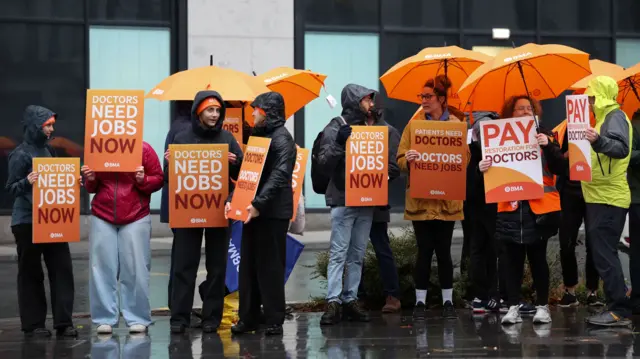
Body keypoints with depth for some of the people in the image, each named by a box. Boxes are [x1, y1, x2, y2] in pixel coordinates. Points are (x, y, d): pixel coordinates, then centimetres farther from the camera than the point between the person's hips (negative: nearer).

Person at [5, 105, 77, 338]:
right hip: (27, 222, -6)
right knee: (31, 273, 2)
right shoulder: (21, 154, -8)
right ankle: (33, 324, 9)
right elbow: (11, 188, -10)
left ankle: (63, 322, 4)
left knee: (62, 268, 0)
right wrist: (27, 182, -29)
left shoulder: (48, 150, 12)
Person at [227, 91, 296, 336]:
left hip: (273, 212, -8)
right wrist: (233, 199, 4)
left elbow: (280, 175, -20)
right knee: (249, 266, 9)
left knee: (270, 267, -3)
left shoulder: (281, 138, -9)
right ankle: (248, 318, 15)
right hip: (253, 210, 8)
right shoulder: (258, 135, 18)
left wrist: (259, 203, -27)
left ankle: (274, 320, 3)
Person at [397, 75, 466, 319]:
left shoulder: (457, 125, 4)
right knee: (424, 250, 1)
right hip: (420, 198, 0)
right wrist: (408, 160, -20)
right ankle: (420, 301, 9)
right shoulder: (414, 124, 5)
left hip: (446, 198, 0)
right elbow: (400, 159, 2)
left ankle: (448, 301, 13)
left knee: (443, 251, 3)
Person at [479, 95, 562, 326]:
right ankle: (513, 307, 5)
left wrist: (548, 145, -18)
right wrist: (483, 168, -16)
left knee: (538, 258, 1)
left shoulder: (544, 136, 5)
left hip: (539, 207, -1)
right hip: (510, 208, 1)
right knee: (513, 259, 2)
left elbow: (559, 168, -4)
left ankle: (542, 307, 8)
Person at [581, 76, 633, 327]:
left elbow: (622, 148, -28)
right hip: (600, 197, 11)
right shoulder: (605, 117, 19)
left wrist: (599, 141, -44)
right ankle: (616, 308, 13)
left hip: (608, 198, -11)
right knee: (603, 254, 11)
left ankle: (619, 311, -14)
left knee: (605, 255, -13)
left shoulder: (615, 116, -11)